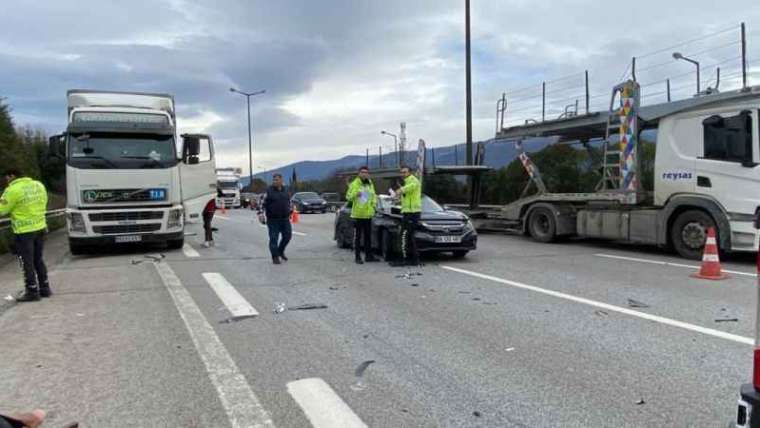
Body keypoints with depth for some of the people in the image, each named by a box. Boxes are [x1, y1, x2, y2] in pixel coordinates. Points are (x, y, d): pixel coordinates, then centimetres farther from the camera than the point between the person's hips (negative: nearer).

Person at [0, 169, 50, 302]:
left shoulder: (13, 190, -14)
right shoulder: (38, 185, 5)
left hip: (24, 231, -7)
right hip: (40, 228, 7)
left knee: (27, 263, 4)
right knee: (38, 260, 18)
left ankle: (32, 292, 10)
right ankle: (45, 288, 23)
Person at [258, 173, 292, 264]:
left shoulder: (285, 191, 9)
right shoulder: (269, 191, -6)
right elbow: (262, 203, -8)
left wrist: (290, 212, 22)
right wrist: (260, 213, -20)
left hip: (285, 219, 5)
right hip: (273, 220, -4)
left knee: (287, 236, 6)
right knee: (274, 238, -4)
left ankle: (281, 251, 29)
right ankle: (275, 257, 5)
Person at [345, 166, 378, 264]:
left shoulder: (370, 184, 12)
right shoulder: (354, 183, -6)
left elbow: (374, 196, 21)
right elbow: (348, 196, -9)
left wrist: (374, 203, 4)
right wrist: (355, 194, -28)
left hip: (368, 214, 6)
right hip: (358, 214, -6)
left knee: (368, 236, 13)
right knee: (357, 236, -2)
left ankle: (368, 255, 21)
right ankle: (358, 257, 3)